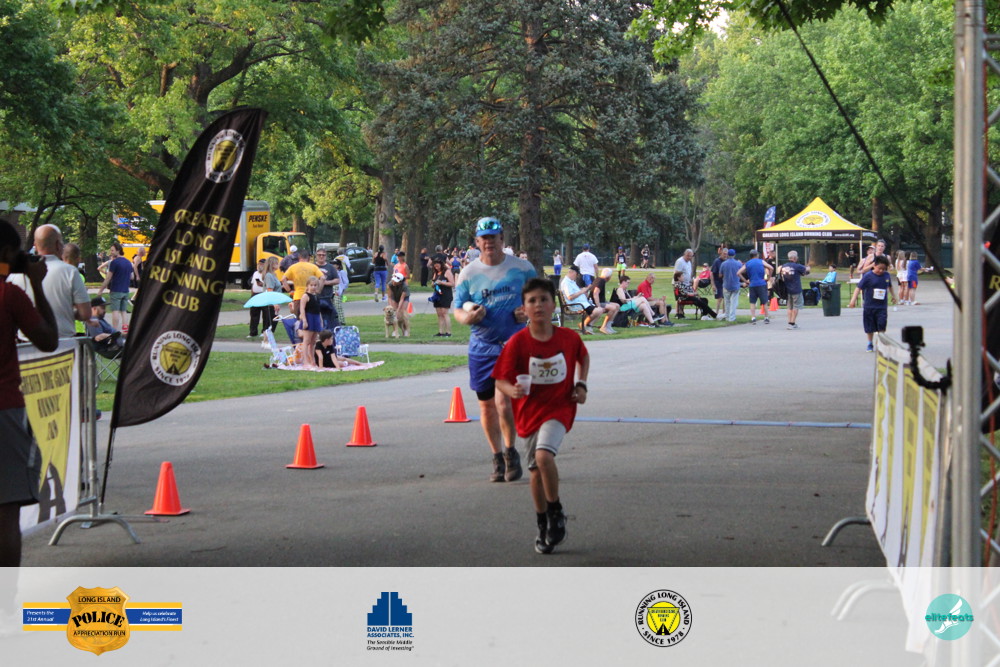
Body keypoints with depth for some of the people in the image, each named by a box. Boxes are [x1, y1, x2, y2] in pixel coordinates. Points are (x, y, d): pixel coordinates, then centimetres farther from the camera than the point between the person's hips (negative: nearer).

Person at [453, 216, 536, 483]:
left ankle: (511, 453, 5)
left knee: (504, 400, -16)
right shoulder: (468, 273, 4)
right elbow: (457, 309, 8)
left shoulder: (521, 268, 2)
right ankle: (498, 459, 24)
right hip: (481, 347, 3)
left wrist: (529, 311, -7)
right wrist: (467, 317, -15)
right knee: (487, 406, 8)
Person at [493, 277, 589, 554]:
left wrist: (581, 385, 1)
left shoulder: (569, 338, -8)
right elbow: (501, 380, -8)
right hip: (529, 411, 2)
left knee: (544, 455, -26)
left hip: (559, 408, -2)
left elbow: (583, 357, 15)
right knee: (536, 470, 9)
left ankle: (556, 513, -5)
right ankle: (543, 527, 29)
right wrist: (512, 390, -29)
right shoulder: (517, 342, -13)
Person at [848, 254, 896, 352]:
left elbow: (889, 286, 24)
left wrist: (892, 295, 33)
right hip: (869, 306, -1)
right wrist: (853, 300, -18)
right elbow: (859, 287, -11)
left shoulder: (887, 275, 3)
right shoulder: (868, 276, -10)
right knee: (870, 328, 7)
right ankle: (870, 344, 24)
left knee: (881, 326, -11)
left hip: (882, 307, 2)